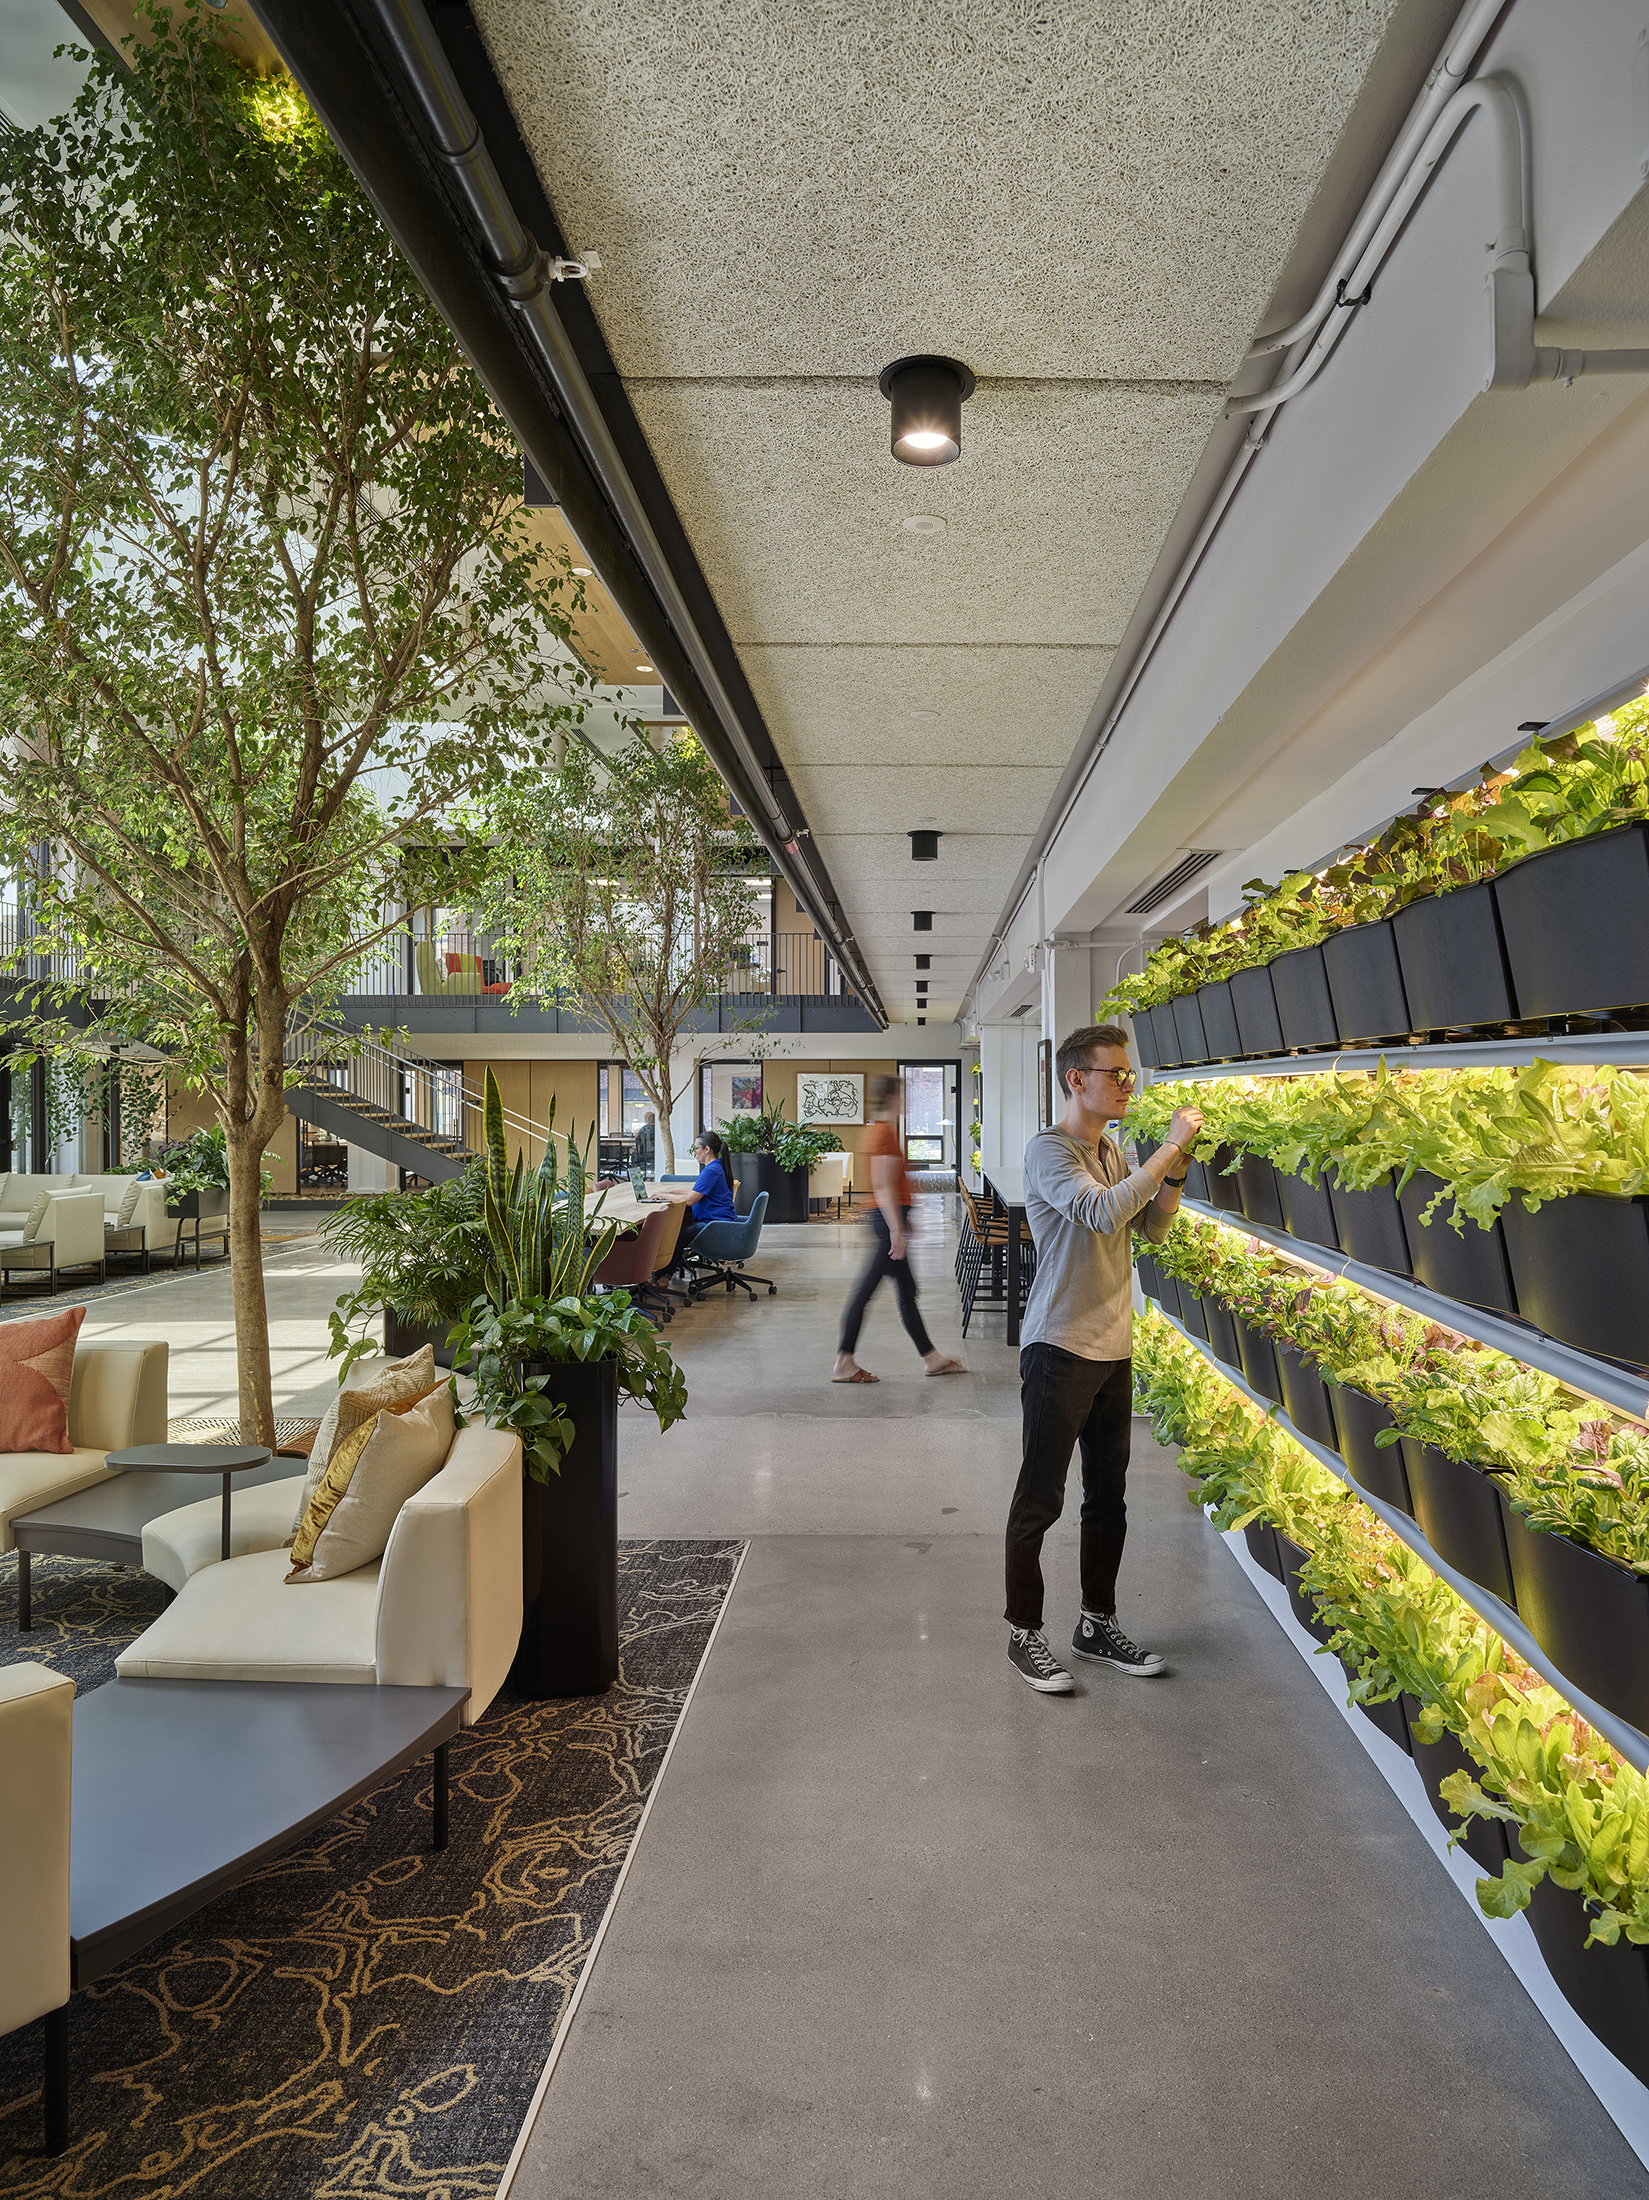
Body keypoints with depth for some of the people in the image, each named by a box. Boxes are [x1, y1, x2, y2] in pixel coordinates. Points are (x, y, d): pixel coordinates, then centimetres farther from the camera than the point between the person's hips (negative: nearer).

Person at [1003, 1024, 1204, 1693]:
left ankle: (1098, 1626, 30)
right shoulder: (1048, 1150, -13)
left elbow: (1152, 1229, 14)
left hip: (1114, 1349, 8)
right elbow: (1102, 1213, -28)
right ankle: (1025, 1633, 16)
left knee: (1108, 1499, 16)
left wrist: (1176, 1168, -1)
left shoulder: (1113, 1153, 13)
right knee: (1040, 1500, 2)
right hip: (1059, 1349, -8)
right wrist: (1169, 1148, -23)